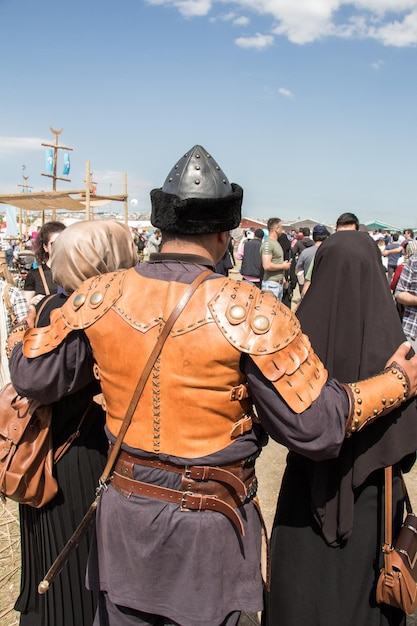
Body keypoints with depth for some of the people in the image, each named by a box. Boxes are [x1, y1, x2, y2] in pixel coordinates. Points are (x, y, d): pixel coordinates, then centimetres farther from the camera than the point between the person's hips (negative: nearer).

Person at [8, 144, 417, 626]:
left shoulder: (100, 296, -10)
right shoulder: (250, 311, -20)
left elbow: (32, 375, 1)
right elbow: (316, 427, -17)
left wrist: (24, 336, 24)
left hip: (124, 511, 4)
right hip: (207, 527, -3)